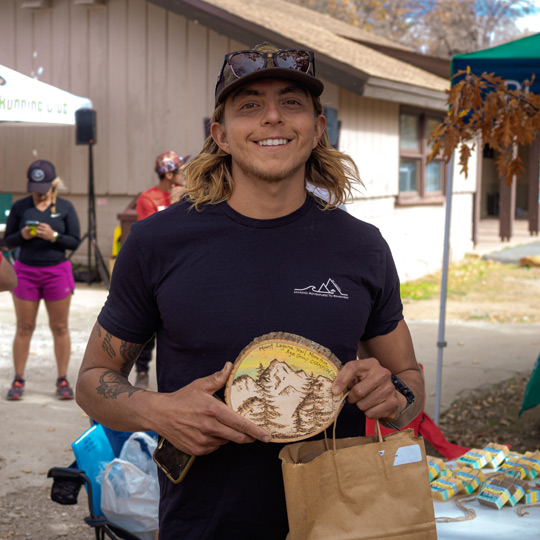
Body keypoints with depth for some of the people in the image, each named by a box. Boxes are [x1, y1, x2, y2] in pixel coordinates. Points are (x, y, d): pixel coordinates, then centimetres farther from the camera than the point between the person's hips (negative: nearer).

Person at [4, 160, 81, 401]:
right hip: (25, 271, 1)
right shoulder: (20, 207, 2)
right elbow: (8, 241, 5)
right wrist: (22, 235, -15)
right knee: (24, 327, 4)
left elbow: (75, 241, -2)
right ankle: (18, 380, 12)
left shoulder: (65, 207, 1)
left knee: (60, 327, 5)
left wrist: (53, 236, -18)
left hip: (57, 271, 0)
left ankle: (62, 380, 14)